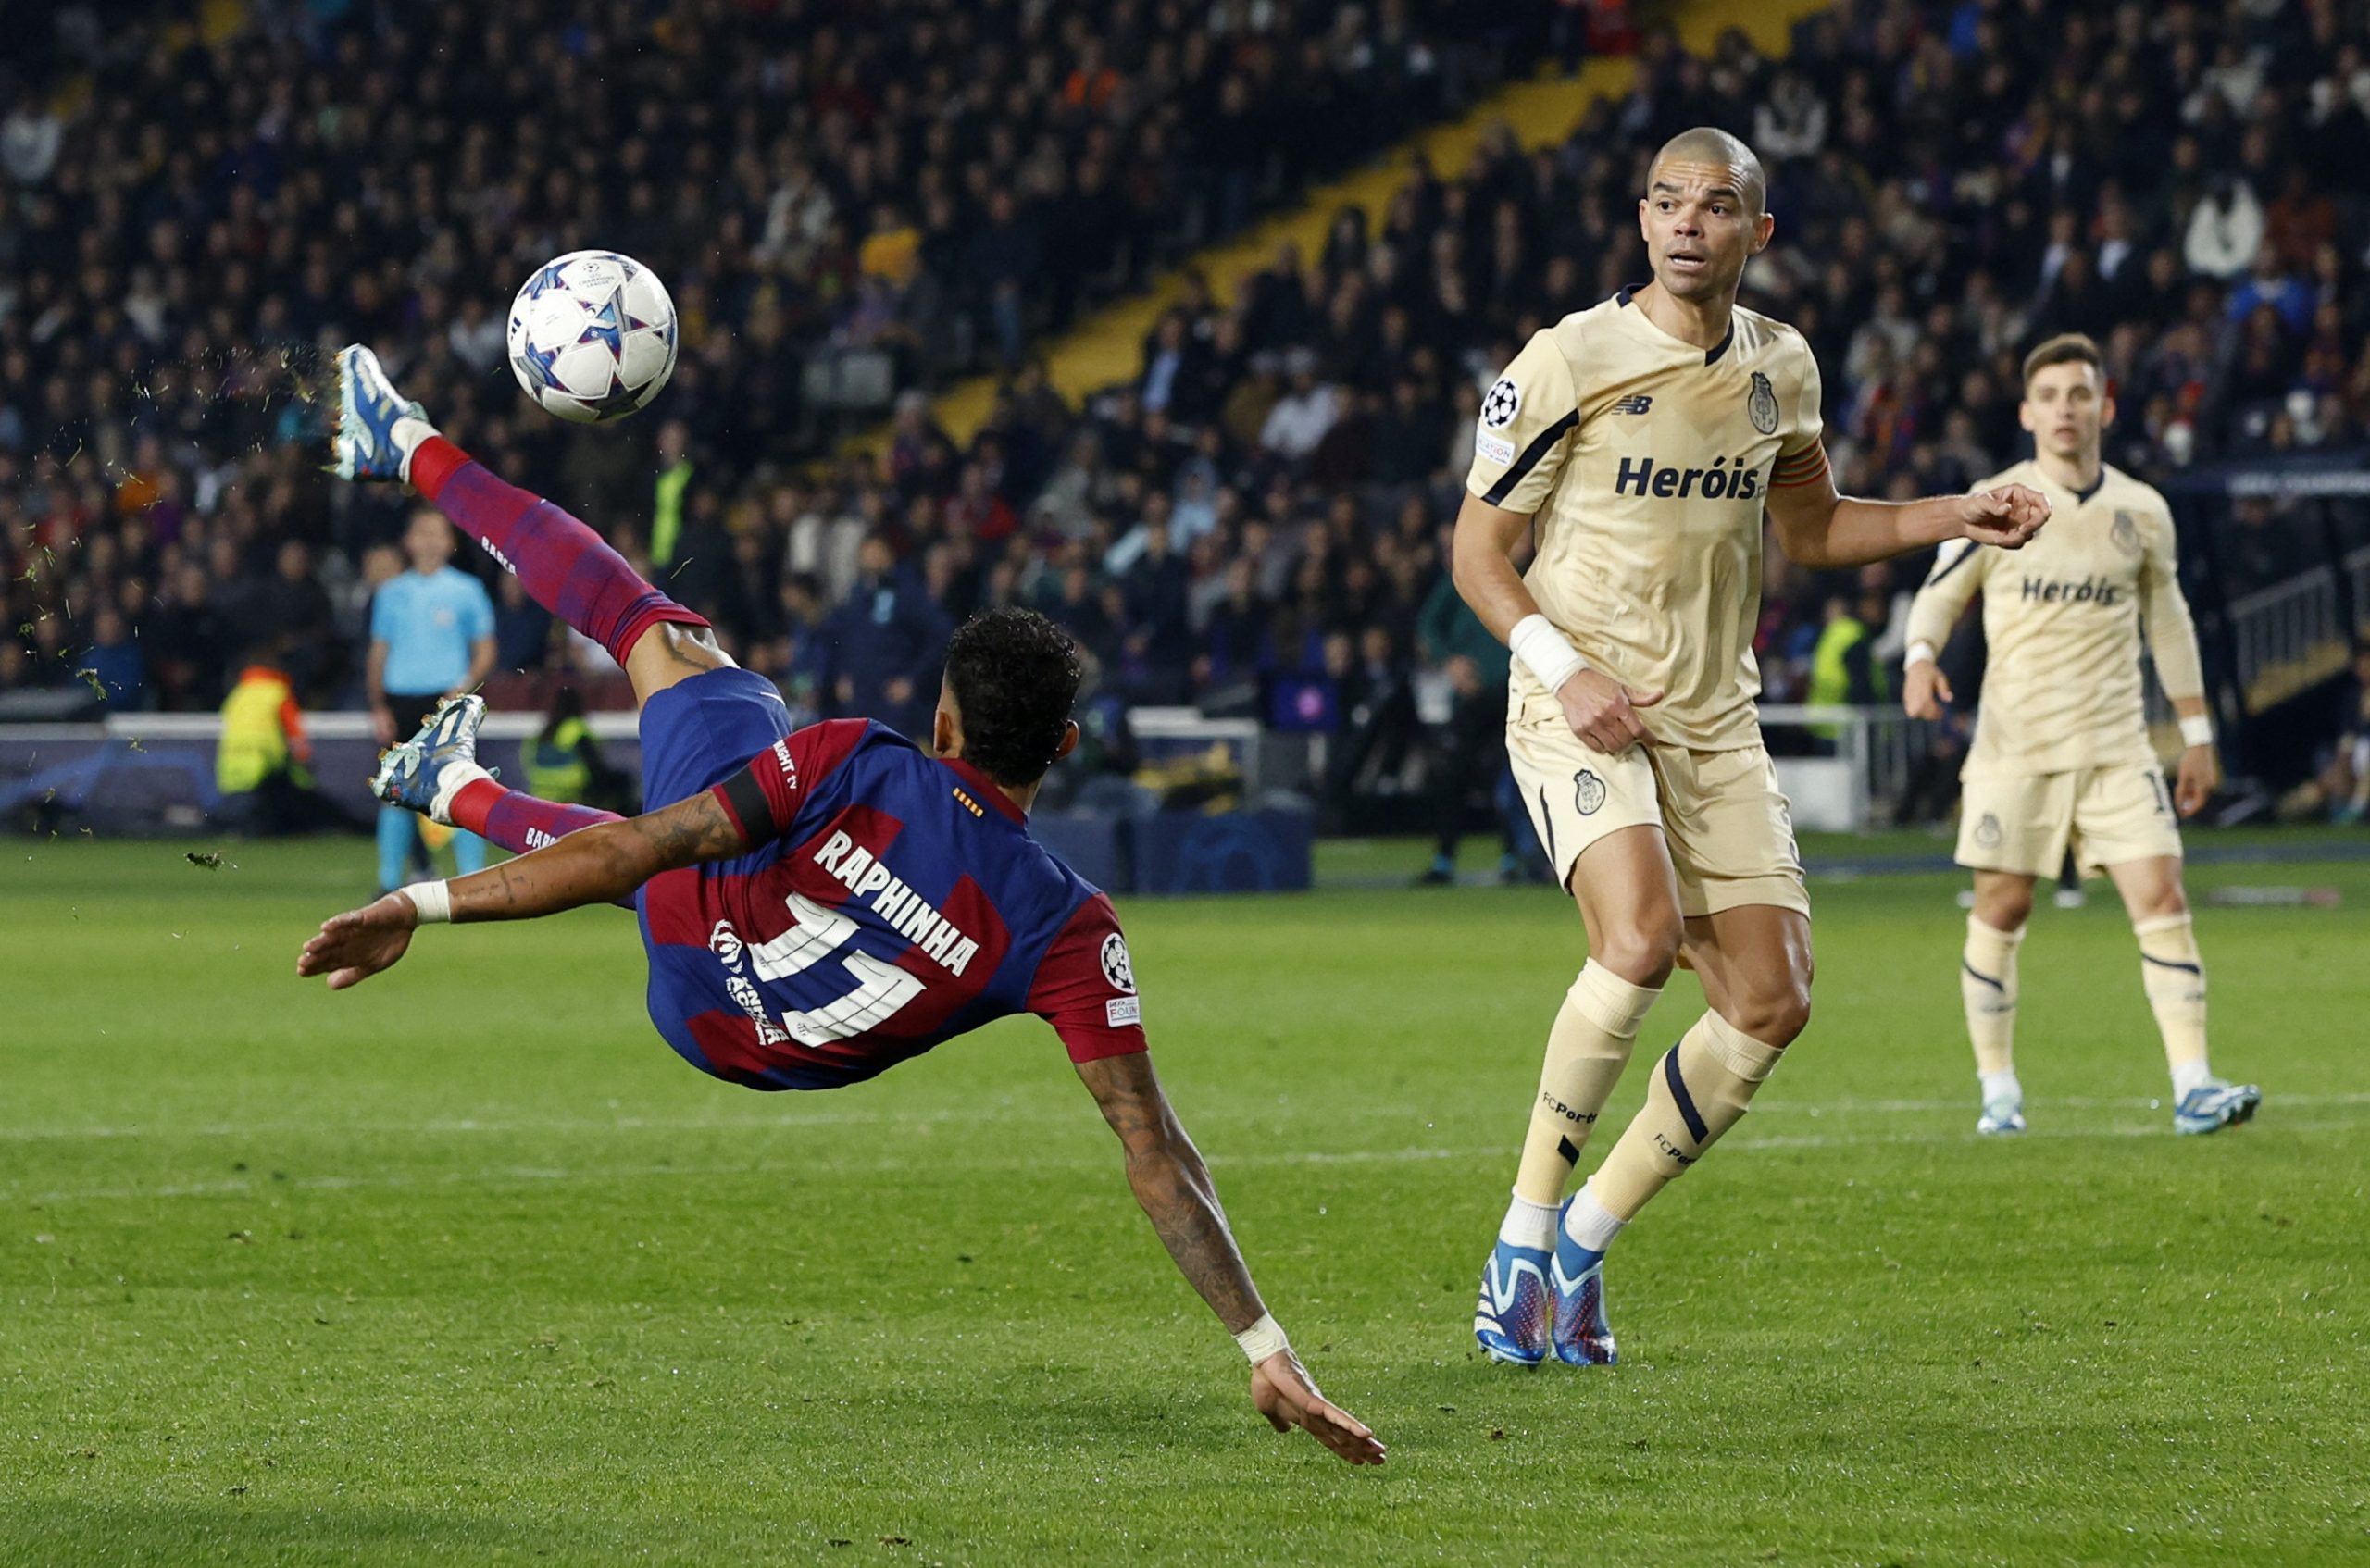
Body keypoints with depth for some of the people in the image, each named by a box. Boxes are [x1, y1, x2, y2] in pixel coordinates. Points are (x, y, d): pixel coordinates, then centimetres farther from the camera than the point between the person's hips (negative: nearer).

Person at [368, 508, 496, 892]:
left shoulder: (466, 590, 5)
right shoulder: (391, 594, 12)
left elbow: (485, 651, 6)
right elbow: (379, 654, 15)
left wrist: (465, 687, -11)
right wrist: (378, 707, 6)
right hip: (401, 700, 3)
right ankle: (389, 880, 10)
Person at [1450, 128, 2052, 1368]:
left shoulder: (1780, 369, 8)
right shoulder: (1569, 362, -8)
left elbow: (1808, 527, 23)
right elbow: (1478, 548, -4)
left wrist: (1956, 517, 9)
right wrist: (1564, 670, -18)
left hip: (1715, 723, 6)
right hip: (1580, 712, -6)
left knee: (1771, 1005, -4)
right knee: (1643, 938, -30)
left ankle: (1584, 1239, 12)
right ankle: (1524, 1235, -16)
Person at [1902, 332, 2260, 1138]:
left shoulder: (2142, 513, 7)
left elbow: (2167, 621, 17)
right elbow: (1938, 594, 6)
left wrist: (2197, 733, 17)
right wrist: (1921, 656, -16)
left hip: (2115, 745, 2)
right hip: (2014, 741, -2)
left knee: (2161, 896, -10)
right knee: (2001, 909, 0)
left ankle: (2192, 1086, -12)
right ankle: (1997, 1087, 14)